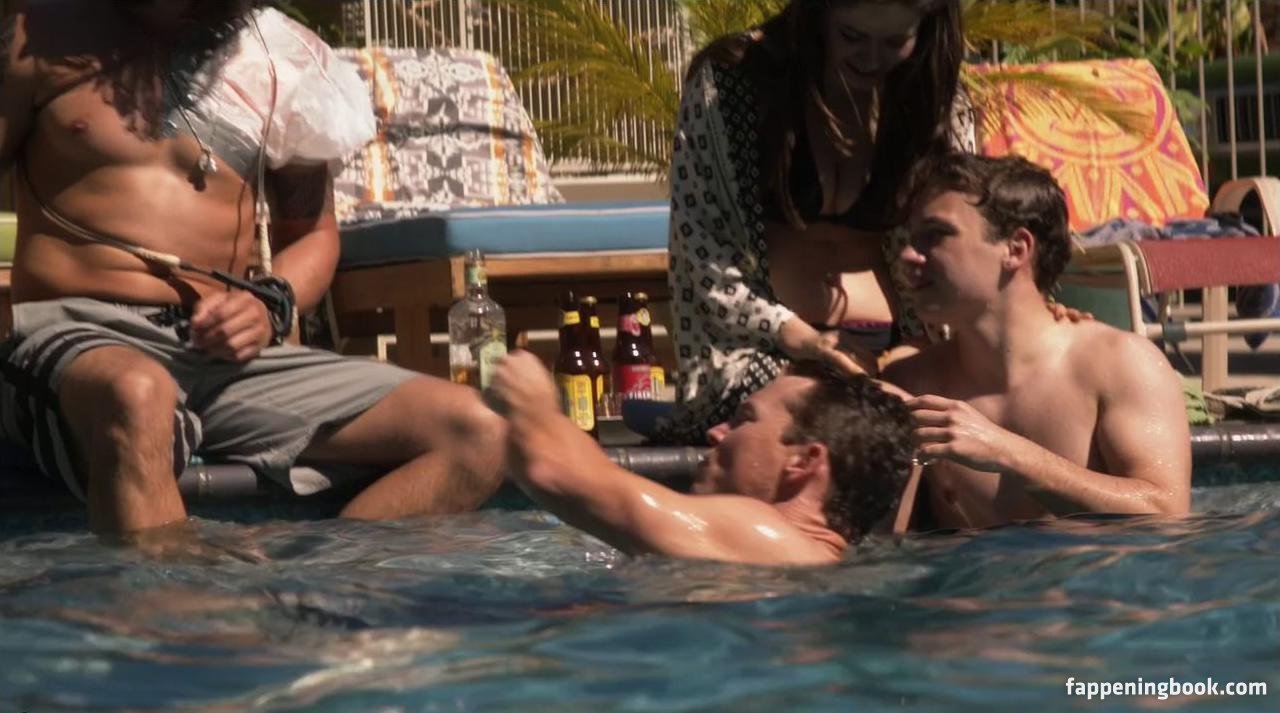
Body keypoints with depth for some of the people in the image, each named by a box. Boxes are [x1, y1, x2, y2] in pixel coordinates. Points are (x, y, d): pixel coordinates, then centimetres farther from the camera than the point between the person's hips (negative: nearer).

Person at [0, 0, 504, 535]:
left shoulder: (281, 63, 12)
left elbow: (313, 232, 22)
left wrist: (270, 307, 0)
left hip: (225, 356, 4)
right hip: (75, 337, -4)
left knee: (473, 434, -15)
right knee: (136, 398, -42)